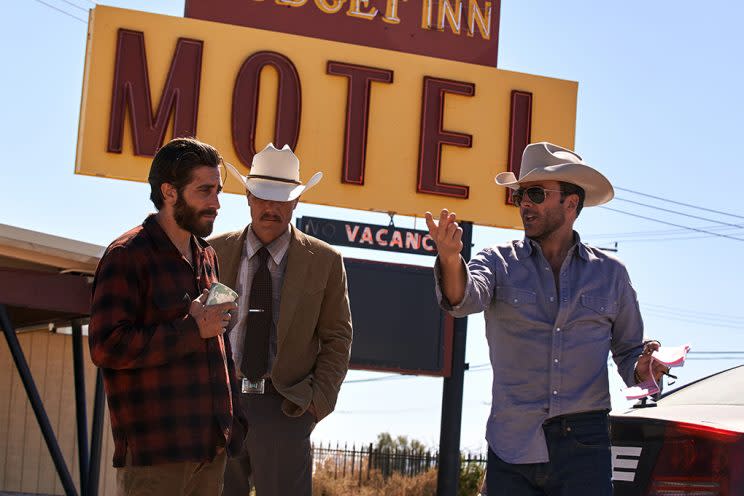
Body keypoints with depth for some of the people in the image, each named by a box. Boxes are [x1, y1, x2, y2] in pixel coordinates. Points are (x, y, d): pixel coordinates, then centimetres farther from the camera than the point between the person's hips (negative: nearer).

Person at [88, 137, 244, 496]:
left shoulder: (207, 256, 18)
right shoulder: (128, 256, -7)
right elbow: (106, 347, -17)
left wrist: (232, 418, 17)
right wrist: (192, 329, -15)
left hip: (211, 447, 7)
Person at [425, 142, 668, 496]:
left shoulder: (610, 273, 11)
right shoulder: (499, 263, 6)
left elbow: (627, 352, 18)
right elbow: (464, 298, -16)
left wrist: (642, 369, -5)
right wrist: (451, 259, -37)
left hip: (584, 443, 0)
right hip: (512, 449, 0)